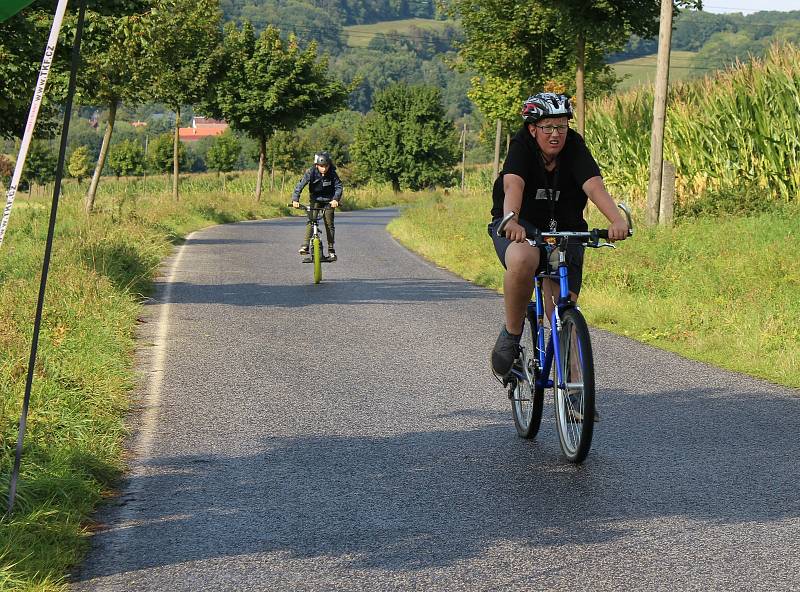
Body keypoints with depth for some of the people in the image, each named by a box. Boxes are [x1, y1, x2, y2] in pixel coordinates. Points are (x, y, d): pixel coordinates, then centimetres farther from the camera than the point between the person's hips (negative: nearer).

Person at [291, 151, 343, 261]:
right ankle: (305, 245, -19)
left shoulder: (332, 174, -19)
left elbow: (339, 186, -20)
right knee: (311, 220, -18)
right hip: (315, 199, 0)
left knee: (329, 223, -2)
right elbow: (300, 185, -24)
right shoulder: (311, 173, -21)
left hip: (329, 200, 0)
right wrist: (295, 199, -35)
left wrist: (336, 199, -37)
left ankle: (331, 250, 6)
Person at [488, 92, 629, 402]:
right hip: (520, 228, -2)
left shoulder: (574, 148, -12)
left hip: (564, 231, 2)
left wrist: (617, 220, -48)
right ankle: (511, 334, -17)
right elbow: (513, 185, -34)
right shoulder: (522, 147, -16)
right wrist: (512, 221, -55)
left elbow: (594, 185, -29)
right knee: (523, 260, -38)